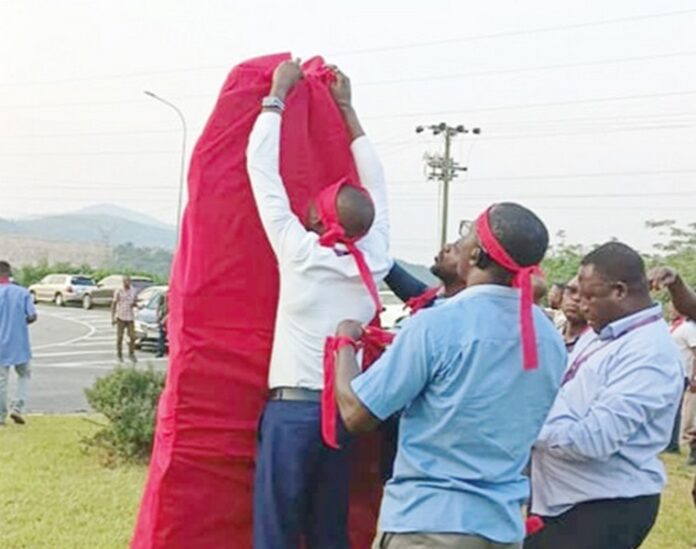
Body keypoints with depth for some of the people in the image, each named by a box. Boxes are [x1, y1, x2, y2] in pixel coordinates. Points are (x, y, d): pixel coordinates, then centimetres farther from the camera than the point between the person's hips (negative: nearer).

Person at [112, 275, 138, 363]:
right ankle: (119, 355, 14)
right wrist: (113, 318, -8)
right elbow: (113, 305, -2)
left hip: (130, 317, 3)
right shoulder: (118, 291, -5)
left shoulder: (134, 291, 5)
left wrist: (134, 304, -7)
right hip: (120, 317, -3)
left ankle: (131, 354, 13)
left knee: (132, 337, -2)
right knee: (120, 337, 2)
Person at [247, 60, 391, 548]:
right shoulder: (375, 260, 3)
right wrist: (346, 108, 23)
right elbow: (375, 185, 17)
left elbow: (261, 167, -2)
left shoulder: (299, 252, -8)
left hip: (293, 407, -5)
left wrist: (278, 93, 9)